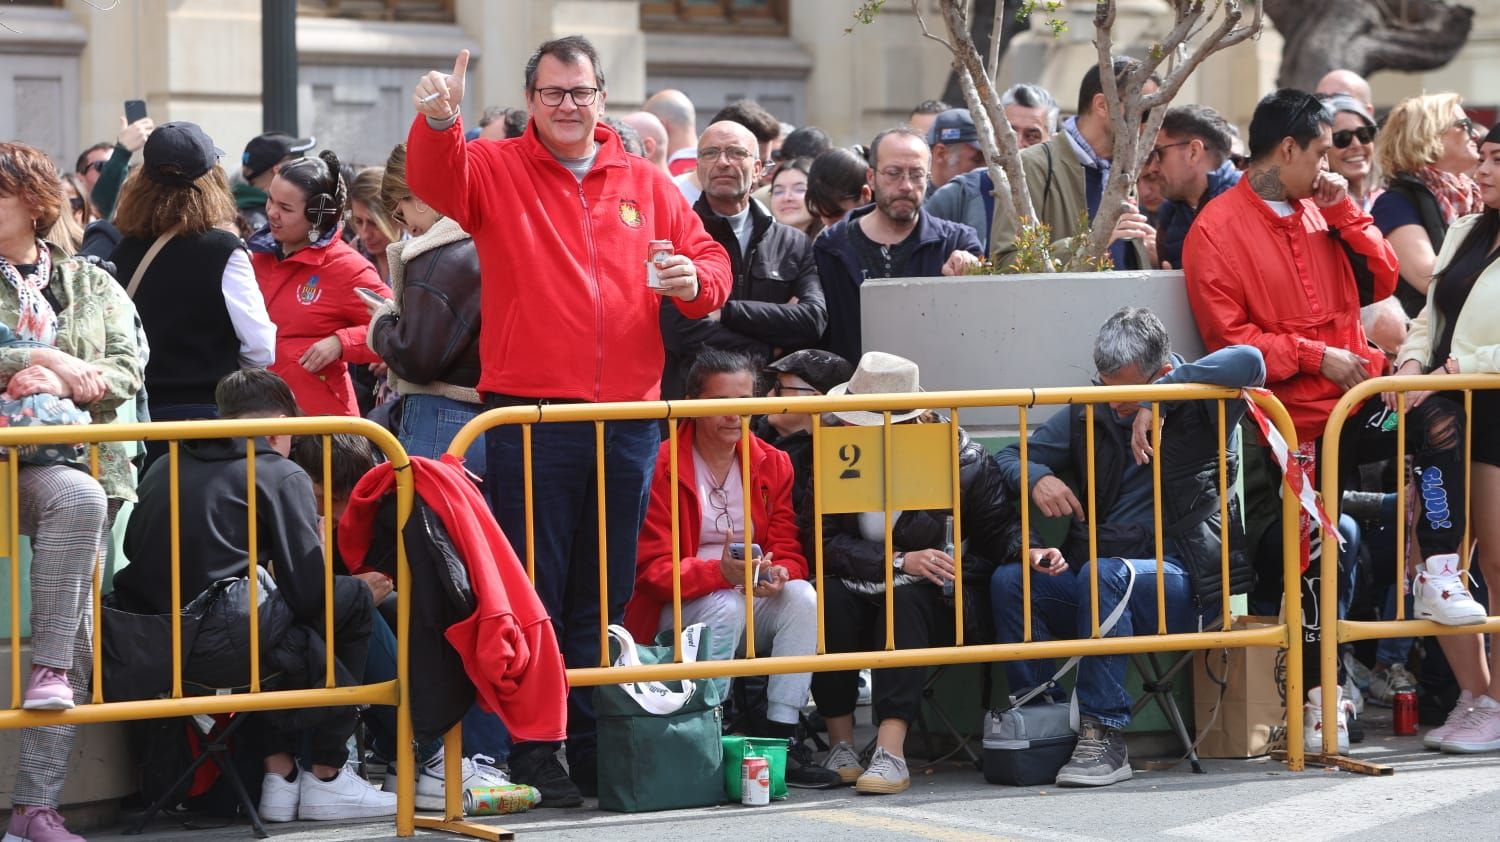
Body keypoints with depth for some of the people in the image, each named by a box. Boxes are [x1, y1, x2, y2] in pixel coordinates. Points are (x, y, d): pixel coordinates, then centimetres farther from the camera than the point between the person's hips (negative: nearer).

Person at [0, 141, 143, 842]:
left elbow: (126, 370, 5)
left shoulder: (93, 285, 16)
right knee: (78, 497, -37)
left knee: (77, 638, -5)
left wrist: (62, 381, -14)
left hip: (86, 461, 3)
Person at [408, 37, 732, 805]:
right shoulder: (495, 171, 3)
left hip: (627, 417, 4)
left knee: (603, 598, 10)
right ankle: (532, 750, 2)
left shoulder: (646, 185, 13)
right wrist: (438, 123, -37)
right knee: (531, 592, -2)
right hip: (529, 417, -3)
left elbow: (709, 259, 14)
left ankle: (594, 748, 17)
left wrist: (695, 280, -9)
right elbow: (434, 180, -17)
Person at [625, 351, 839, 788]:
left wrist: (779, 573, -22)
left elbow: (789, 551, 4)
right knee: (727, 606, -35)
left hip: (759, 604, 4)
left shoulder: (773, 464, 7)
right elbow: (653, 568, -12)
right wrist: (720, 572, -31)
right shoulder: (663, 466, -8)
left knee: (803, 597, -25)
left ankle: (779, 734, -25)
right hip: (677, 613, -4)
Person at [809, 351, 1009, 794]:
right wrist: (898, 562, -22)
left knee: (906, 600, -35)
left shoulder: (965, 459, -7)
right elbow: (822, 540, -12)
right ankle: (840, 743, -23)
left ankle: (891, 750, -44)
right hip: (859, 599, 2)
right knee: (830, 596, -31)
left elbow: (993, 548, -4)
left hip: (929, 602, -2)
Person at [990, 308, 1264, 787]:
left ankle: (1105, 738, -35)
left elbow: (1249, 363, -19)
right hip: (1099, 580, 5)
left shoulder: (1198, 408, 2)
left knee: (1103, 574, -36)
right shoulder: (1088, 415, 14)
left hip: (1184, 584, -5)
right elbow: (1009, 459, 16)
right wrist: (1036, 478, -8)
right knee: (1008, 580, -20)